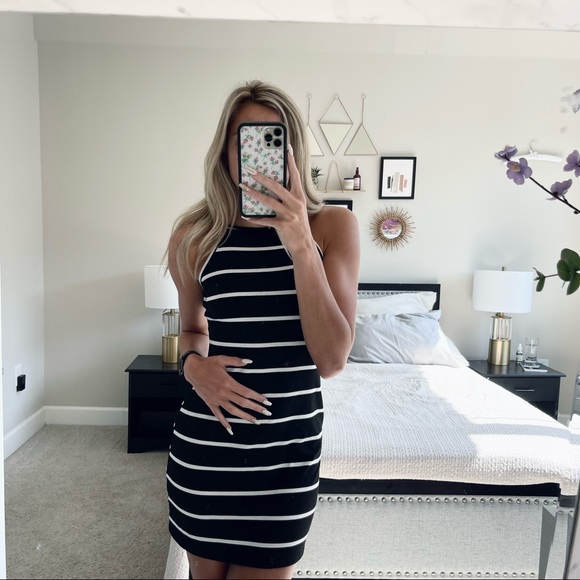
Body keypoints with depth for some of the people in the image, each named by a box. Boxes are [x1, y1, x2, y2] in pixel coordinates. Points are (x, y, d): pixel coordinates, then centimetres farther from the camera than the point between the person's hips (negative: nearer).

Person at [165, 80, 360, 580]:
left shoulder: (333, 226, -8)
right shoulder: (195, 234, -4)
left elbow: (332, 360, -17)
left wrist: (301, 247, -26)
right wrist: (193, 362, -9)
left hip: (288, 445, -1)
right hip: (205, 441, 2)